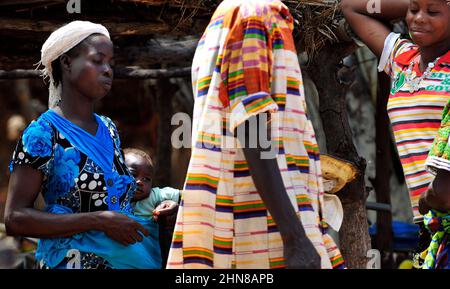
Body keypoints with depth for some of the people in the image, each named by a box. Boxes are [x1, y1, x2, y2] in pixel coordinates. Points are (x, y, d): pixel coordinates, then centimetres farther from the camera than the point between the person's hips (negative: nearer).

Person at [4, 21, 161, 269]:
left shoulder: (109, 129, 11)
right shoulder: (43, 134, -10)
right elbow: (15, 219, -18)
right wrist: (100, 221, -23)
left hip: (129, 256, 6)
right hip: (73, 260, -6)